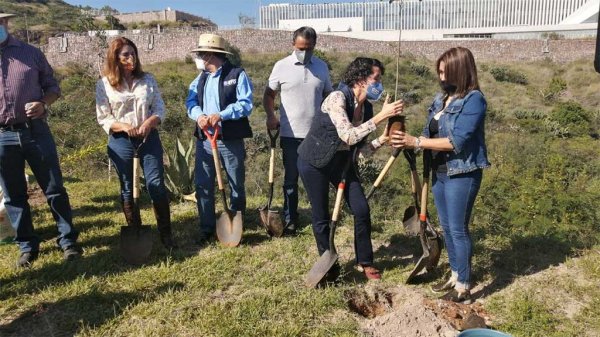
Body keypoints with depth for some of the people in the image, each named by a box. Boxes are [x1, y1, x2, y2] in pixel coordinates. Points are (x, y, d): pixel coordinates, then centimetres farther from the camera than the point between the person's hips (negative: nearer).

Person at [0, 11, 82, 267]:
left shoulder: (31, 53, 5)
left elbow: (52, 86, 10)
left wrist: (43, 103, -11)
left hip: (35, 131, -1)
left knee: (54, 188, 4)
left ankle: (67, 239, 17)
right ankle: (27, 246, 22)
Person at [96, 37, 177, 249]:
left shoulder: (147, 79, 6)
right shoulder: (104, 84, 0)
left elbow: (160, 108, 4)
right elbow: (103, 118, -1)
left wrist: (150, 122, -16)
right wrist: (124, 126, -19)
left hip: (149, 138, 1)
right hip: (121, 141, -1)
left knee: (157, 185, -2)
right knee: (128, 189, 8)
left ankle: (166, 233, 9)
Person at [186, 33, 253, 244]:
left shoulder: (238, 75, -4)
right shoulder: (200, 78, 15)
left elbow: (246, 104, -14)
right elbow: (191, 102, 6)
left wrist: (221, 115, -25)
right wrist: (199, 115, -16)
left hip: (231, 140, -5)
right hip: (204, 139, 5)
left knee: (237, 186, 7)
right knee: (203, 186, 6)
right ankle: (207, 229, 19)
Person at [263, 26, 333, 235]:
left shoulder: (322, 67, 5)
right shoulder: (281, 66, -2)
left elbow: (328, 96, 13)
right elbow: (269, 94, 4)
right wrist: (270, 116, -12)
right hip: (290, 134, -2)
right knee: (290, 179, 7)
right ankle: (290, 221, 18)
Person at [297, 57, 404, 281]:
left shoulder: (366, 108, -2)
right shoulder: (337, 98, -23)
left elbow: (362, 149, -1)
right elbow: (348, 136, -35)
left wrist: (383, 138, -17)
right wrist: (381, 116, -35)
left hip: (341, 161, 7)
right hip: (314, 162, -6)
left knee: (362, 210, 1)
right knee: (321, 217, 3)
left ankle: (364, 261, 20)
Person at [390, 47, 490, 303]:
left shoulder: (473, 100, -16)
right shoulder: (442, 97, 9)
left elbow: (456, 141, -24)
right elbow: (431, 134, 9)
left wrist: (415, 142, -25)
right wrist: (407, 142, -10)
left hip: (462, 174, -8)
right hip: (440, 171, 8)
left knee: (458, 229, 1)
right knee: (446, 227, 17)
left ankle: (463, 288, 16)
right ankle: (455, 276, 35)